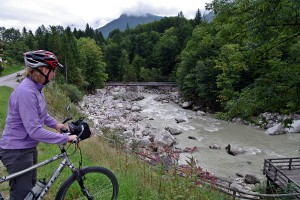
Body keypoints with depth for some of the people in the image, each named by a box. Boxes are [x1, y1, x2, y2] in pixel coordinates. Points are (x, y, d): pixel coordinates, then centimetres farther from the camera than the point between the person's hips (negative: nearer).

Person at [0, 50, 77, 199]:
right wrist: (66, 138, -26)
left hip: (29, 147, 9)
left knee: (31, 187, 25)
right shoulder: (26, 92, -29)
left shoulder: (36, 88, 2)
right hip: (17, 152, -9)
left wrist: (55, 124, 7)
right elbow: (35, 131, -31)